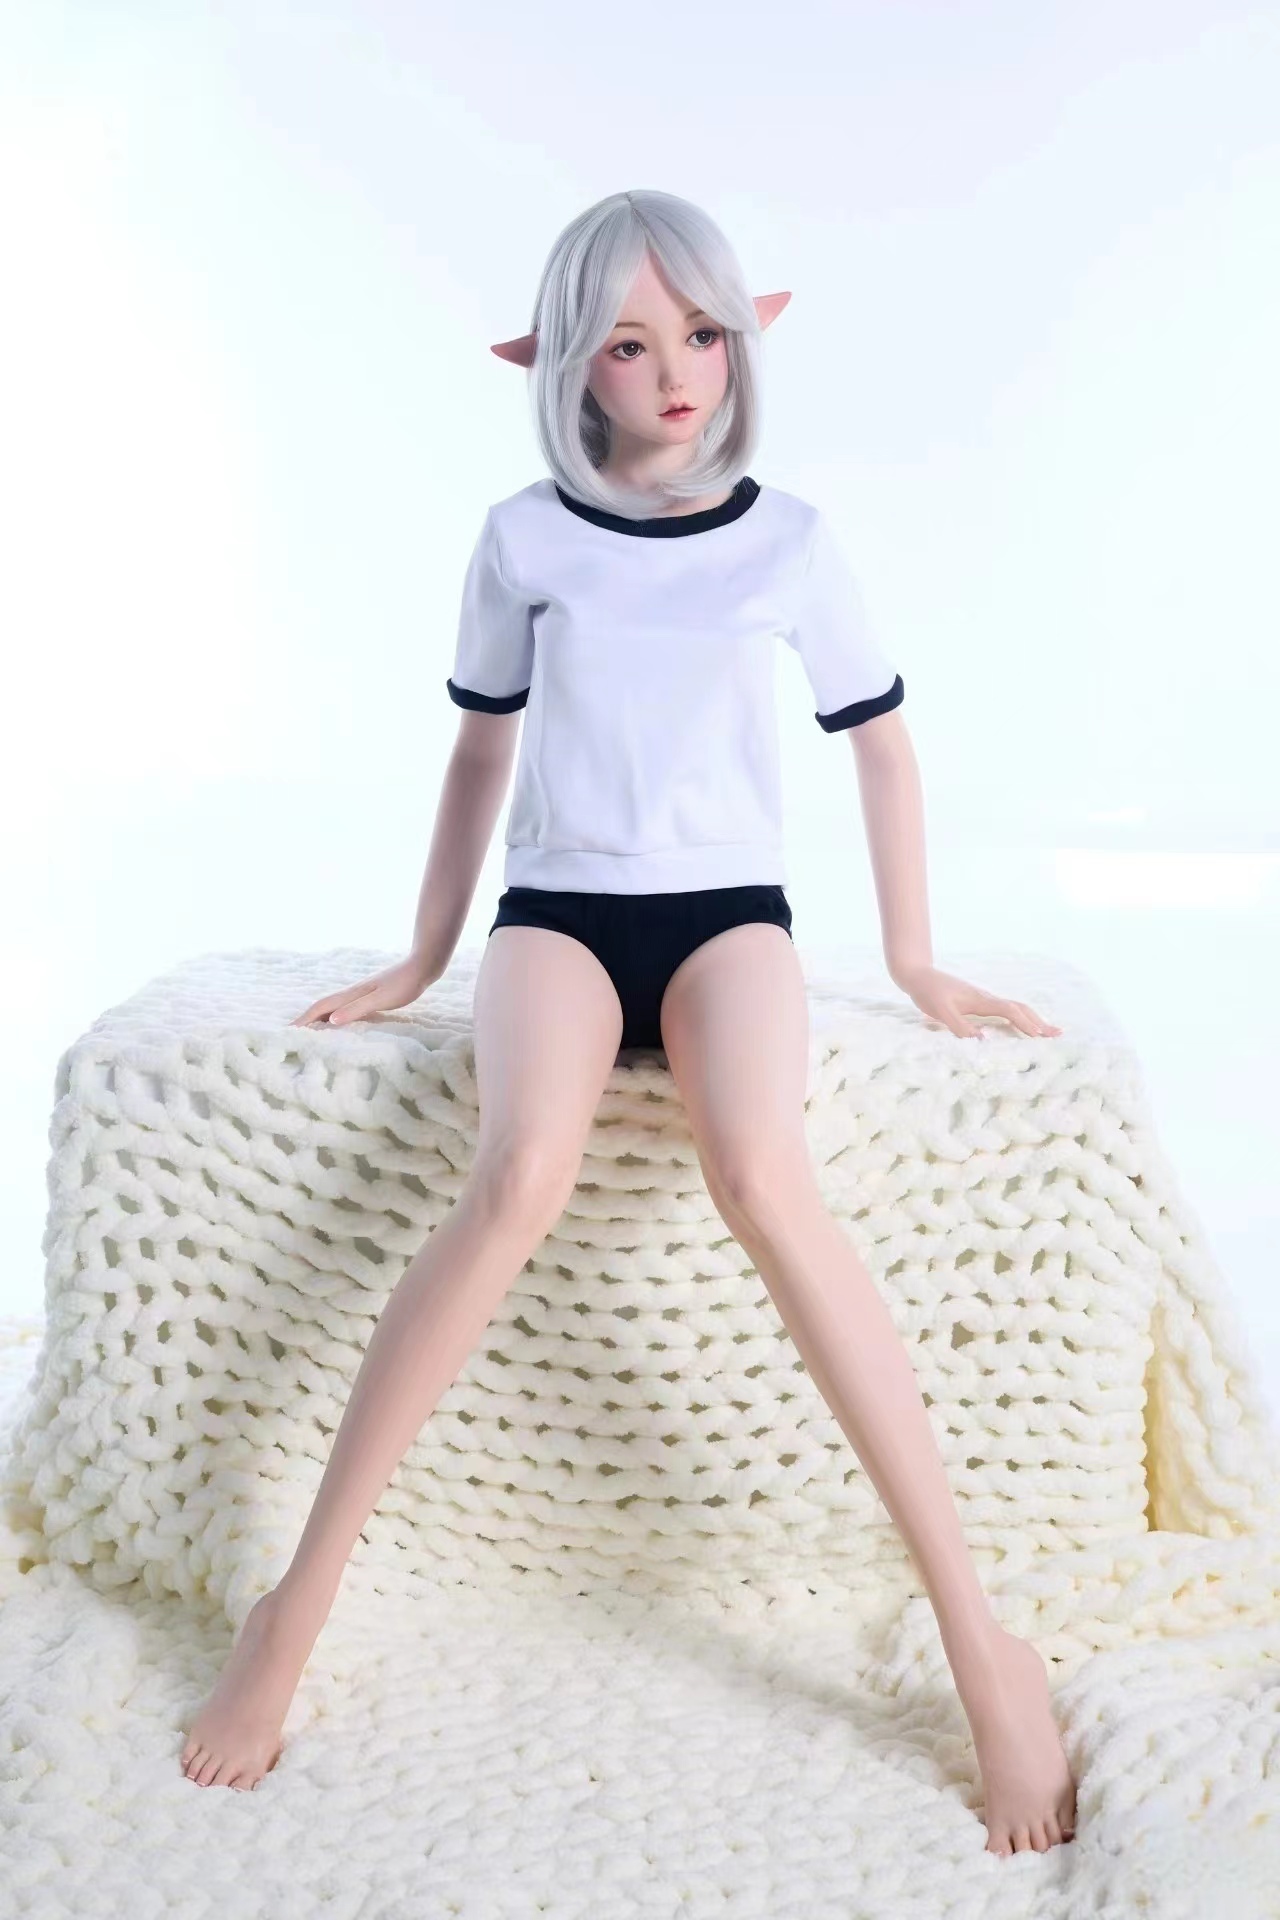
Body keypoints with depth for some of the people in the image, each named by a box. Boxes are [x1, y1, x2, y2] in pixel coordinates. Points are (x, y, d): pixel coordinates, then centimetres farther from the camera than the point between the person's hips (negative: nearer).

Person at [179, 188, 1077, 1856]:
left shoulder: (791, 538, 2)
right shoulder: (524, 539, 2)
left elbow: (882, 744, 12)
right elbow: (480, 752, 13)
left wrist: (917, 962, 12)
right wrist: (425, 955, 17)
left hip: (729, 906, 0)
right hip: (559, 905, 0)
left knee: (764, 1175, -33)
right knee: (520, 1178, -32)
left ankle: (980, 1634, -27)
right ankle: (300, 1603, -21)